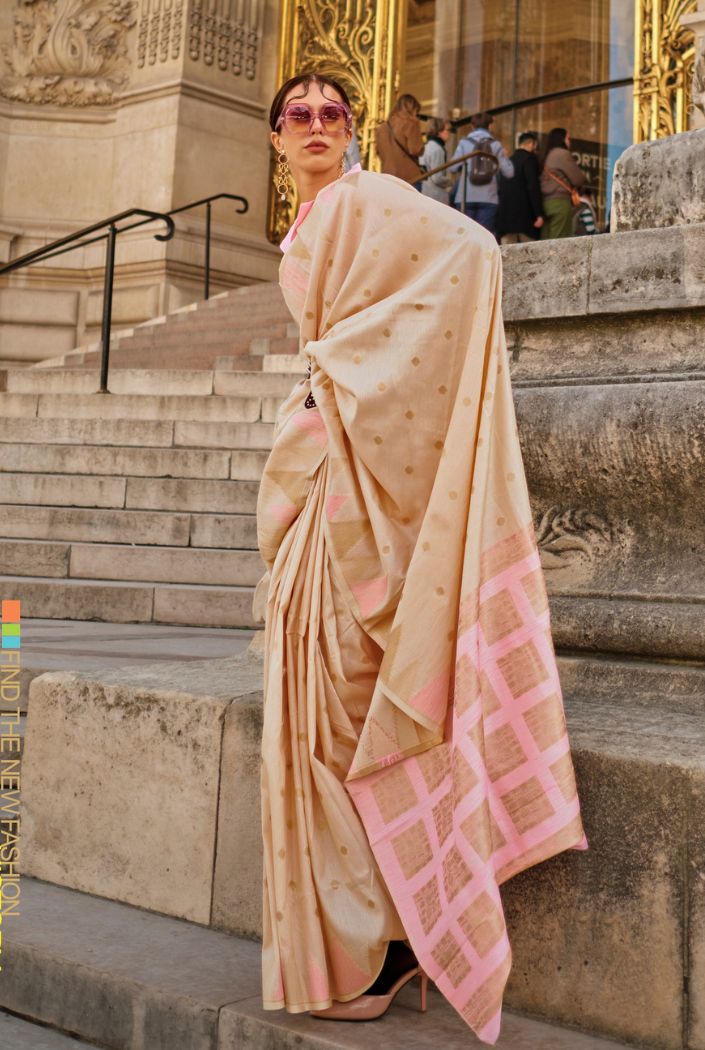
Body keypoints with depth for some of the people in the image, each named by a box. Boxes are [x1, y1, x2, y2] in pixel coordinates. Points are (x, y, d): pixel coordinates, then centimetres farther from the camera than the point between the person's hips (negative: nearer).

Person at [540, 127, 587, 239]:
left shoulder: (547, 156, 20)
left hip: (546, 201, 8)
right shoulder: (563, 154, -4)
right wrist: (584, 176, 20)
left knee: (546, 241, 2)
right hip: (560, 202, -8)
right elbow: (578, 179, -2)